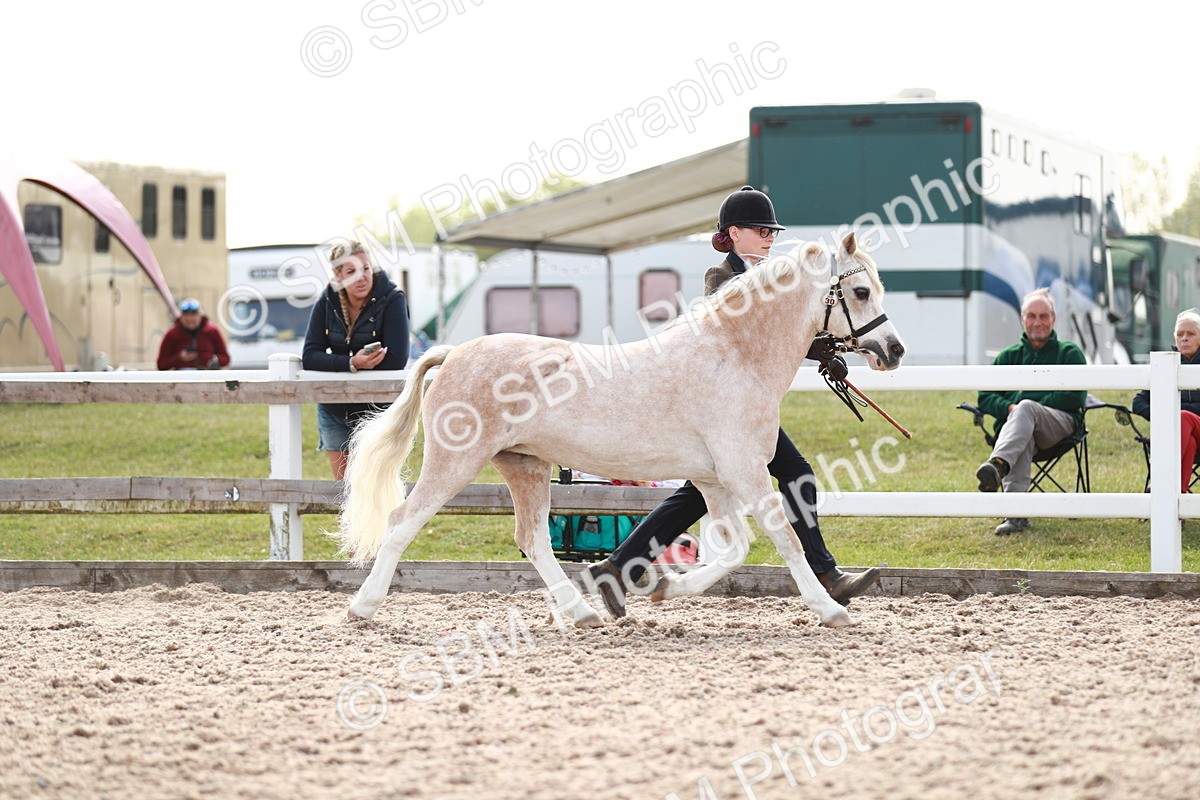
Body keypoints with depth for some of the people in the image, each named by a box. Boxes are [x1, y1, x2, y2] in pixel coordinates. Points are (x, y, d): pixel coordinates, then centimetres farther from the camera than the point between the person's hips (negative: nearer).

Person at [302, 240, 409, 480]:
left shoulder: (391, 299, -14)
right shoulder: (327, 302, -4)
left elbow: (397, 358, -23)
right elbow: (310, 357, -11)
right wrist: (352, 364, -29)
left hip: (377, 409, -4)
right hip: (334, 410, 4)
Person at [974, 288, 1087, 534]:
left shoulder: (1069, 353, 21)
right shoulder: (1008, 356, 30)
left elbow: (1076, 397, 4)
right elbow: (985, 397, 17)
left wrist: (1033, 407, -6)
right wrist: (1008, 408, -6)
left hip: (1060, 423, -2)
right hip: (1014, 422, 2)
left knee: (1026, 408, -37)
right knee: (1022, 441, -38)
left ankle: (998, 464, -65)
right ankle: (1017, 514, -58)